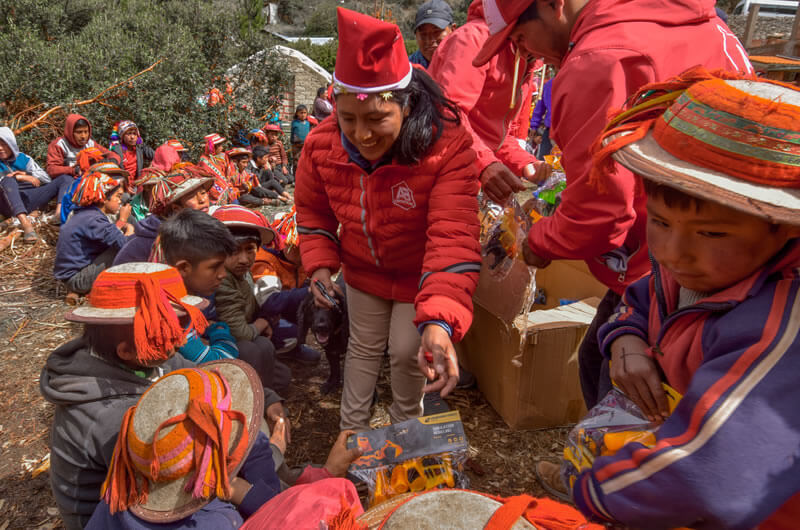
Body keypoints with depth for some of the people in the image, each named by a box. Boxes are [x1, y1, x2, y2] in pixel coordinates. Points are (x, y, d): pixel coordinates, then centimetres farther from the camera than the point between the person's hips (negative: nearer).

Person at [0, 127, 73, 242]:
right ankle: (25, 224, -55)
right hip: (9, 203, -3)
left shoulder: (24, 158, 18)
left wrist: (26, 175, -3)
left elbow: (46, 178, 10)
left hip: (30, 199, 3)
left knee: (65, 178, -10)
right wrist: (17, 177, -7)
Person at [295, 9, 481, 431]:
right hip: (363, 270, 3)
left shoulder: (448, 146, -35)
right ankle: (351, 428, 42)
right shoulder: (323, 144, -21)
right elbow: (312, 210, -1)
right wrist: (320, 263, -15)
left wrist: (439, 319, -54)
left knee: (407, 353, 7)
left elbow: (452, 237, -43)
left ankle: (405, 422, 41)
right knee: (364, 347, 19)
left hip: (419, 276, -3)